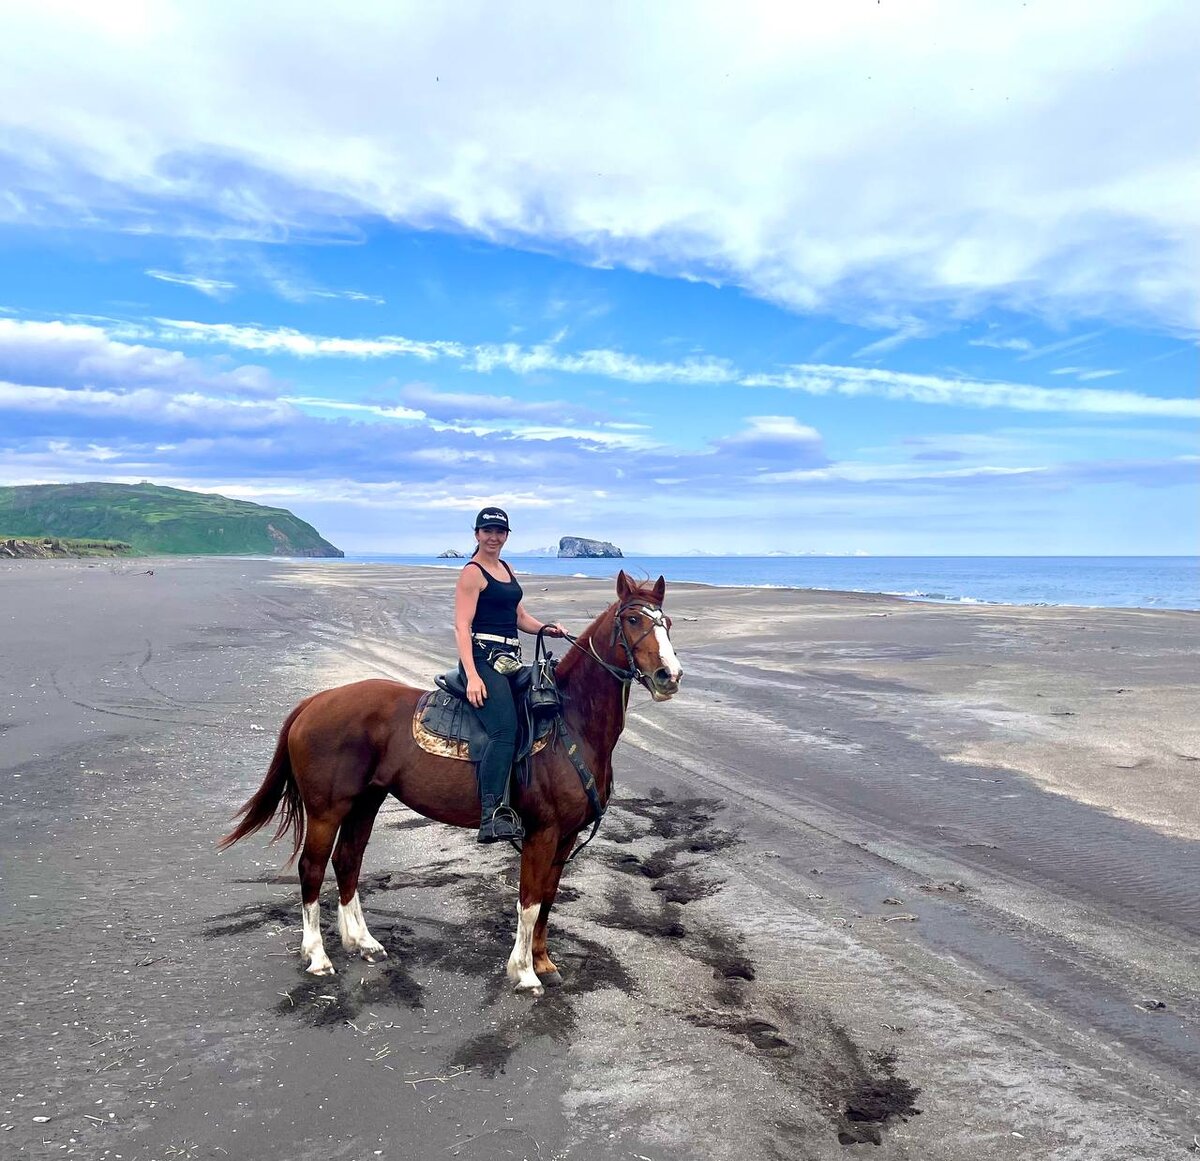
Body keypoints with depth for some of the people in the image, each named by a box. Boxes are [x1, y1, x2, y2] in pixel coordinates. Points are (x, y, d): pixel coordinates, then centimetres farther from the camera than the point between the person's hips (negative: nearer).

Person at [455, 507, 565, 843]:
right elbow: (462, 626, -14)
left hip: (510, 660, 9)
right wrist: (472, 676, -23)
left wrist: (546, 628, 4)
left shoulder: (506, 569, 20)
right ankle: (491, 816, -26)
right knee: (504, 730, -24)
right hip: (483, 657, -9)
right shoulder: (472, 573, -6)